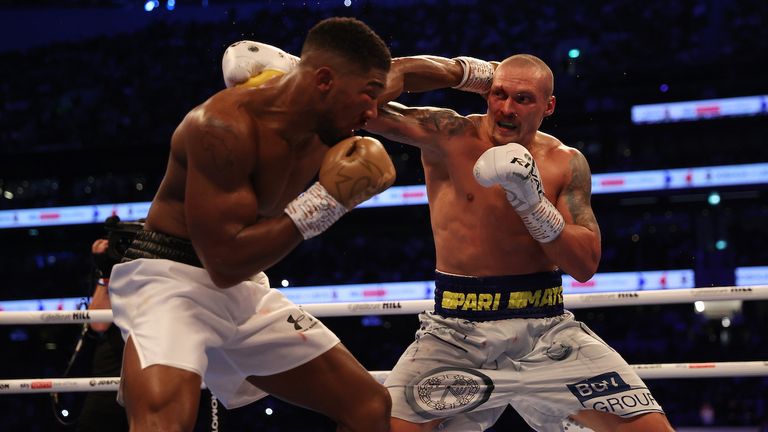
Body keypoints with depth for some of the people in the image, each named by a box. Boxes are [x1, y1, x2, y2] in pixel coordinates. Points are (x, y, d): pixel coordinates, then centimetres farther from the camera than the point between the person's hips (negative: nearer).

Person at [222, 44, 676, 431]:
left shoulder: (566, 163, 2)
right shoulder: (450, 137, -5)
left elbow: (585, 265, -6)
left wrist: (532, 200, -18)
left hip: (547, 329, 2)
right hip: (458, 331, -2)